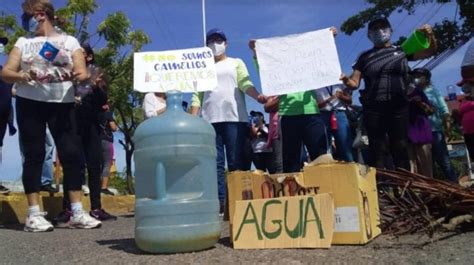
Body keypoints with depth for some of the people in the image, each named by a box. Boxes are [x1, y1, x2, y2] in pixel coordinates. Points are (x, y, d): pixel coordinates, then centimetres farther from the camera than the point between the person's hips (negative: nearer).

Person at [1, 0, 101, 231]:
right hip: (29, 102, 1)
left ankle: (77, 213, 0)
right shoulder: (23, 42, 13)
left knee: (71, 153, -6)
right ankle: (34, 214, 3)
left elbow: (82, 72, -1)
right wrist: (23, 76, -17)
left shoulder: (69, 41, 9)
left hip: (62, 104, 0)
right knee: (34, 155, -1)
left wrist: (78, 76, -25)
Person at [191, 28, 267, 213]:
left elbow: (245, 83, 1)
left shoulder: (236, 63, 18)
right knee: (215, 163, -4)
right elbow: (197, 95, 13)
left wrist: (258, 96, -21)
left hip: (234, 118, -2)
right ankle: (220, 202, -4)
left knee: (236, 162, -5)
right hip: (210, 119, 2)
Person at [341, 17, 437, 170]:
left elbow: (429, 51, 11)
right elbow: (354, 83, 6)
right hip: (373, 109, 0)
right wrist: (345, 80, -17)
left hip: (399, 108, 1)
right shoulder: (365, 57, 11)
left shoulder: (402, 51, 12)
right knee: (378, 151, -1)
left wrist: (430, 35, -9)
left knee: (401, 149, 3)